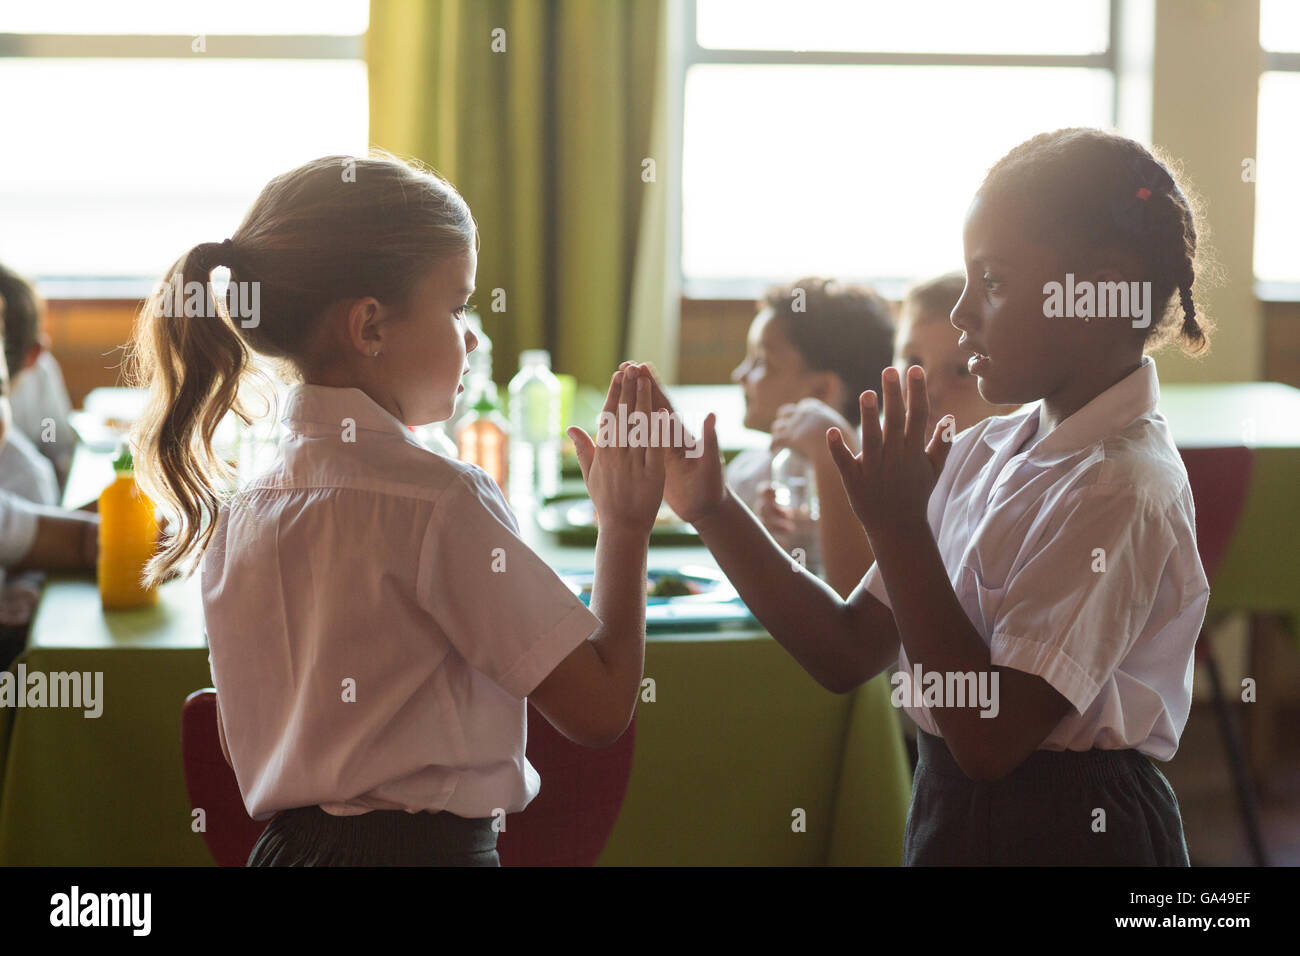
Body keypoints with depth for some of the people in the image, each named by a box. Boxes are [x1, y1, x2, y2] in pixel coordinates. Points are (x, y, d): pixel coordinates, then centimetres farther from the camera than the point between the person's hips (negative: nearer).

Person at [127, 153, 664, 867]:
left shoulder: (237, 513, 5)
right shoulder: (438, 501, -16)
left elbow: (242, 743, 12)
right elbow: (599, 708, -13)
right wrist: (626, 524, -5)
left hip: (286, 840, 7)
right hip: (429, 846, -7)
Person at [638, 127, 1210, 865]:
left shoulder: (1124, 489, -20)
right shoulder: (984, 456, 4)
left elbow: (990, 737, -22)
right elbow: (849, 653, 3)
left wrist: (898, 528, -22)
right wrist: (712, 510, -4)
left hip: (1066, 830, -7)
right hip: (954, 815, 7)